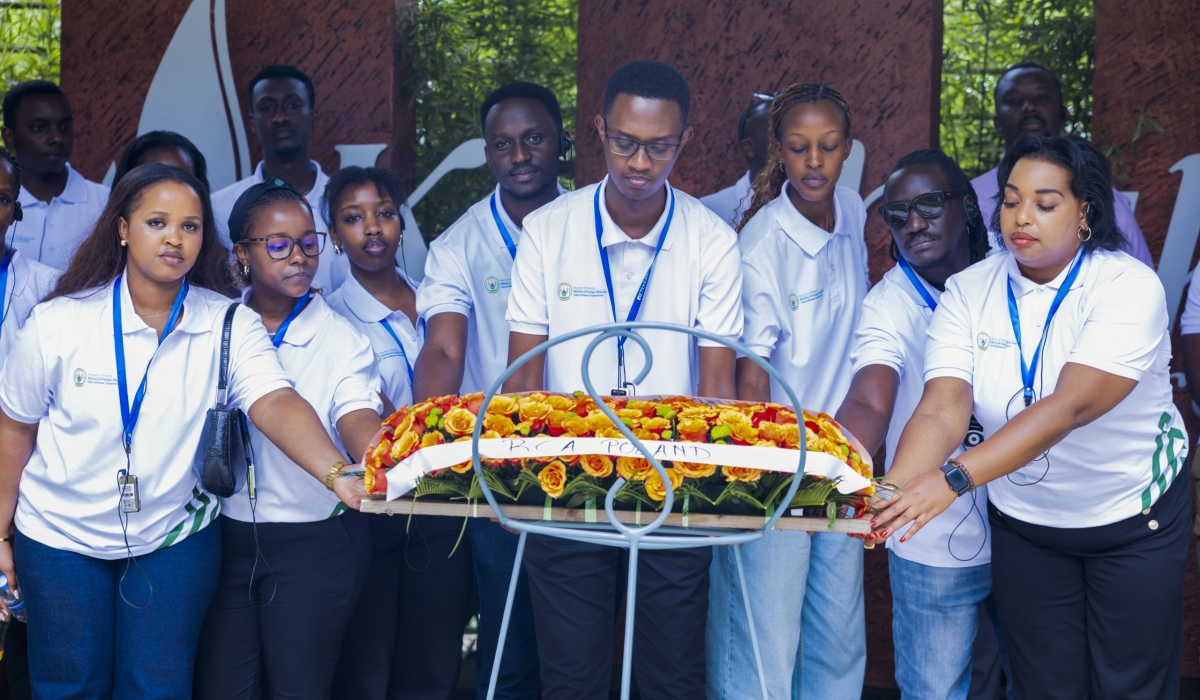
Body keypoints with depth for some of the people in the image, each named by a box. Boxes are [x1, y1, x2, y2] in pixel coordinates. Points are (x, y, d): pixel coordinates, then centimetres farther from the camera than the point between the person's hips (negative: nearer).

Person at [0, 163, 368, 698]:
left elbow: (274, 403, -28)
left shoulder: (230, 326, -12)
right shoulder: (57, 323, -12)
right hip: (61, 538, 0)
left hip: (175, 539, 0)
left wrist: (339, 474, -46)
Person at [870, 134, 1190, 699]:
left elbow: (1070, 406, -35)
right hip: (1023, 521, 3)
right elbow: (942, 409, -23)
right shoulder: (968, 292, -10)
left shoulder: (1129, 287, -21)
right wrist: (893, 491, -45)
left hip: (1134, 520, -3)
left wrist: (953, 478, -47)